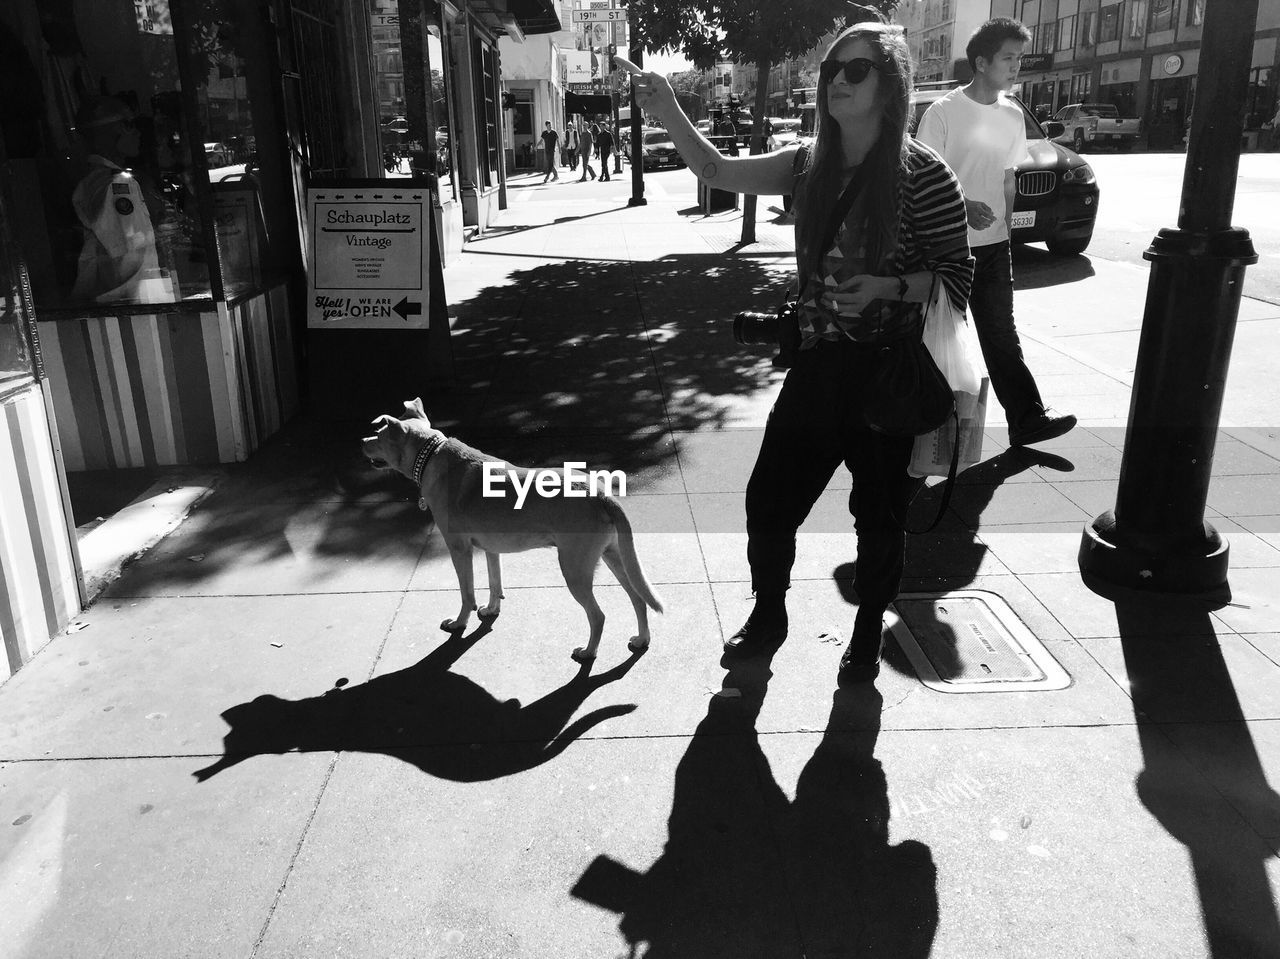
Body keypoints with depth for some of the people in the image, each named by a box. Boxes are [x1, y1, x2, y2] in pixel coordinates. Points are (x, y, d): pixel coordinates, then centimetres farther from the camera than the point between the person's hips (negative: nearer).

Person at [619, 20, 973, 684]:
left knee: (879, 517, 10)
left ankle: (867, 635, 34)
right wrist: (668, 114, -17)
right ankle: (767, 617, 32)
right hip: (817, 365, 4)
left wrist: (887, 288, -25)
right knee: (768, 502, 8)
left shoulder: (923, 175, -11)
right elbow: (720, 171, -2)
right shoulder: (811, 165, 3)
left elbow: (959, 277, -8)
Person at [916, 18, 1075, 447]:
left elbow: (1008, 179, 16)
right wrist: (964, 206, -22)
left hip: (993, 246, 4)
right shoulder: (943, 112, -9)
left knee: (1001, 333, 2)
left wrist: (1006, 230, 12)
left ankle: (1027, 419, 0)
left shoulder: (1013, 115, 9)